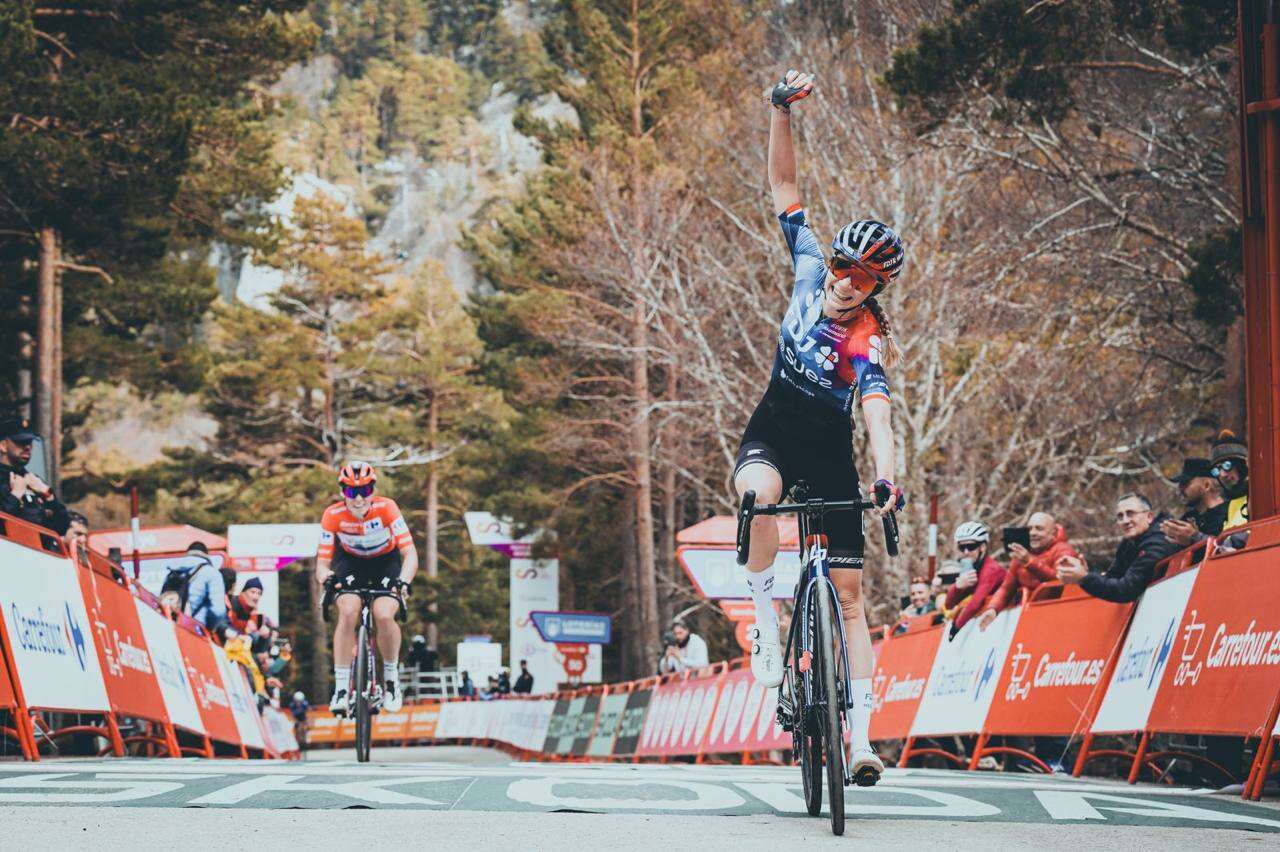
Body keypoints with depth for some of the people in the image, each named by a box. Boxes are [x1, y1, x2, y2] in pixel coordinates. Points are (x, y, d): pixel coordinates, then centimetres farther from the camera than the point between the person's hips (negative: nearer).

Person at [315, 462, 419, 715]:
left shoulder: (386, 508, -29)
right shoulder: (333, 515, -25)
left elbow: (410, 554, -32)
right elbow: (322, 562, -24)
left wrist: (403, 581, -51)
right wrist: (325, 577, -48)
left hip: (386, 562, -1)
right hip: (351, 563, 1)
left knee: (384, 616, -26)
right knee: (348, 612, -27)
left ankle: (391, 676, 1)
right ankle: (341, 688, -19)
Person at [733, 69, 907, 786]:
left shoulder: (868, 344, -20)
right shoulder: (810, 270, -8)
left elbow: (879, 416, -36)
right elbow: (784, 187, -6)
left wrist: (888, 476, -53)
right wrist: (782, 111, -18)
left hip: (830, 449, -2)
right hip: (775, 428, 2)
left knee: (850, 591, -5)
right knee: (760, 492, -37)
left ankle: (862, 732, -5)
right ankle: (766, 618, -20)